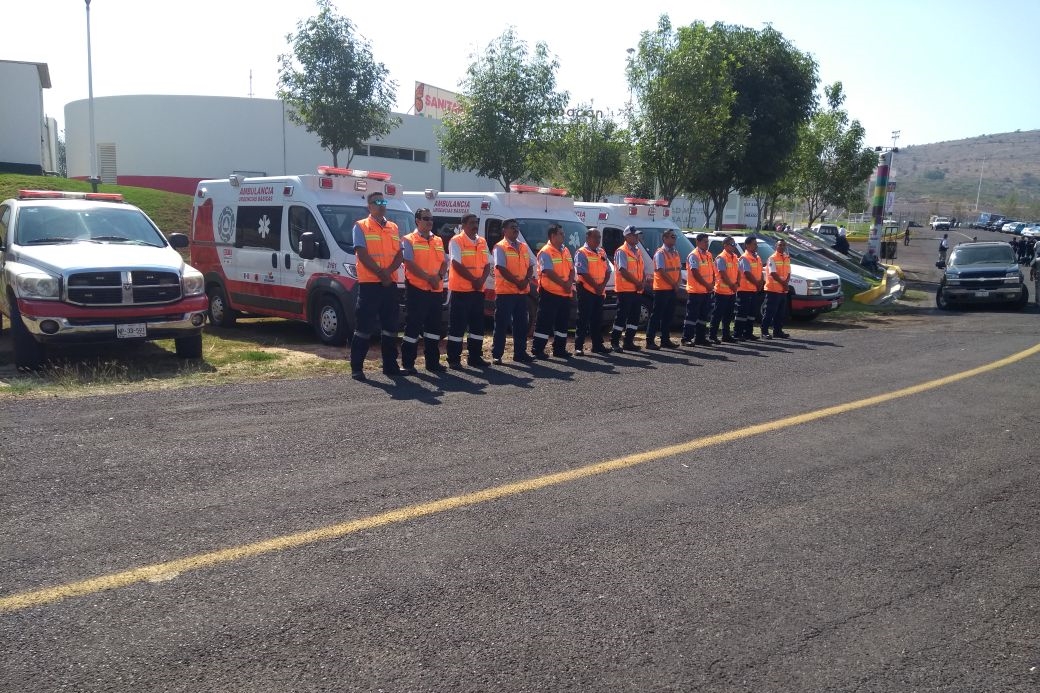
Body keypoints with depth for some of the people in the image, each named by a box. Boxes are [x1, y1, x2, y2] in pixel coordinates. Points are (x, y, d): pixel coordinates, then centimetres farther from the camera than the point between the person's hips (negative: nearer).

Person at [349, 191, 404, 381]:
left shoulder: (393, 228, 15)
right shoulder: (361, 226, 0)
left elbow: (399, 255, 8)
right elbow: (362, 254, -10)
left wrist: (389, 271, -10)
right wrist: (380, 272, -17)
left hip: (390, 283, 6)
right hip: (369, 283, -5)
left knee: (390, 326, 10)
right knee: (364, 327, -5)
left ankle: (390, 365, 19)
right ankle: (356, 368, 0)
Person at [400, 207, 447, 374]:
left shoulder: (438, 241, 16)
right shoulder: (409, 240, -2)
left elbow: (444, 262, 12)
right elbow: (410, 264, -13)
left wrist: (439, 276, -8)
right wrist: (429, 278, -18)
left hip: (436, 290, 6)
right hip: (416, 289, -6)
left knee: (434, 326, 12)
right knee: (412, 327, -5)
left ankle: (432, 361, 21)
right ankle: (407, 363, -1)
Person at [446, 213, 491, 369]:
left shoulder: (482, 242, 13)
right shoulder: (456, 241, -7)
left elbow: (487, 265, 10)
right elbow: (457, 265, -14)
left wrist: (482, 280, -8)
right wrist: (473, 280, -15)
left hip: (478, 290, 7)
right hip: (460, 290, -7)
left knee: (477, 325, 10)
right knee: (457, 325, -4)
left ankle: (475, 357, 19)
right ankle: (454, 359, 0)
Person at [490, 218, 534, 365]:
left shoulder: (524, 247, 15)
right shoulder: (500, 247, -5)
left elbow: (530, 267, 13)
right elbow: (501, 269, -13)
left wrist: (527, 280, -6)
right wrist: (517, 282, -15)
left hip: (522, 292, 7)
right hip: (505, 291, -6)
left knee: (521, 324, 11)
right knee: (502, 325, -4)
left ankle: (520, 353, 20)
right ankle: (496, 355, -1)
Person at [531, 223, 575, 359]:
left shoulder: (565, 250, 14)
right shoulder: (545, 252, -11)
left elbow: (571, 269, 14)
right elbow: (548, 272, -20)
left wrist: (570, 282, -5)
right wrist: (564, 284, -19)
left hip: (565, 293, 8)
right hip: (550, 293, -8)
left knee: (563, 322, 13)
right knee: (545, 322, -6)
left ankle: (559, 349, 22)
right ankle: (537, 350, 0)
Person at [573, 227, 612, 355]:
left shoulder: (602, 253, 15)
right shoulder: (582, 253, -7)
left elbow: (608, 271, 12)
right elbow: (584, 273, -15)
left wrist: (603, 285, -5)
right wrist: (596, 286, -15)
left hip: (600, 292, 7)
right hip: (586, 291, -7)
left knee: (597, 320, 12)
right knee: (583, 320, -6)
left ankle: (598, 345, 20)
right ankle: (578, 347, -3)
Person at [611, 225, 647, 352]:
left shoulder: (638, 252, 16)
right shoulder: (621, 252, -8)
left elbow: (641, 270, 18)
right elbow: (623, 271, -16)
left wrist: (643, 282, -2)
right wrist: (637, 283, -15)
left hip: (637, 290, 8)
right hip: (625, 289, -8)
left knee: (634, 317, 9)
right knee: (622, 316, -6)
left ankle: (629, 342, 16)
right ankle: (615, 342, 1)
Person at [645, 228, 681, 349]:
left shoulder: (676, 253, 15)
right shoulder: (660, 253, -9)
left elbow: (679, 270, 14)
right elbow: (662, 272, -16)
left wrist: (677, 283, -2)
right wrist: (673, 284, -12)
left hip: (673, 289, 8)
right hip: (662, 288, -8)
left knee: (669, 315, 11)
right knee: (656, 315, -7)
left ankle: (665, 340, 18)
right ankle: (650, 340, -5)